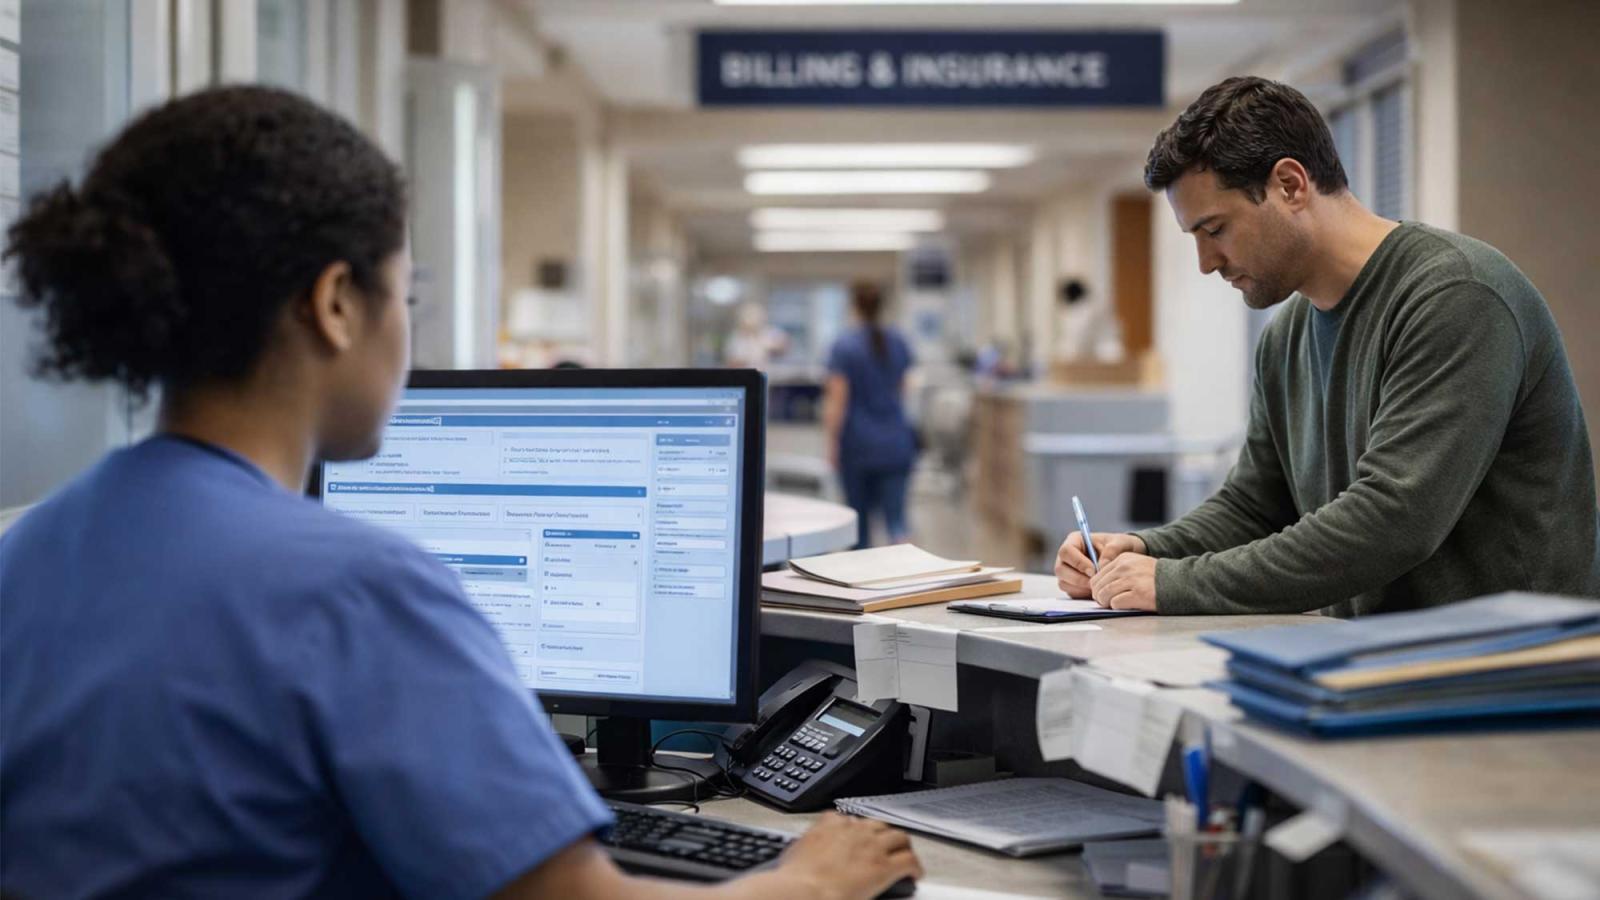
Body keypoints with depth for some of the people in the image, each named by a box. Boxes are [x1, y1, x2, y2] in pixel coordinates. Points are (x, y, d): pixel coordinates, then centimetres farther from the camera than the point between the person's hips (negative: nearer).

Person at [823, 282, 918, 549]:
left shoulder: (844, 346, -9)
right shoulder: (899, 343, 6)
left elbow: (837, 399, -13)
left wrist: (832, 442, -10)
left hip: (857, 443, -3)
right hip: (895, 441, 3)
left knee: (860, 515, 12)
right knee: (896, 515, -3)